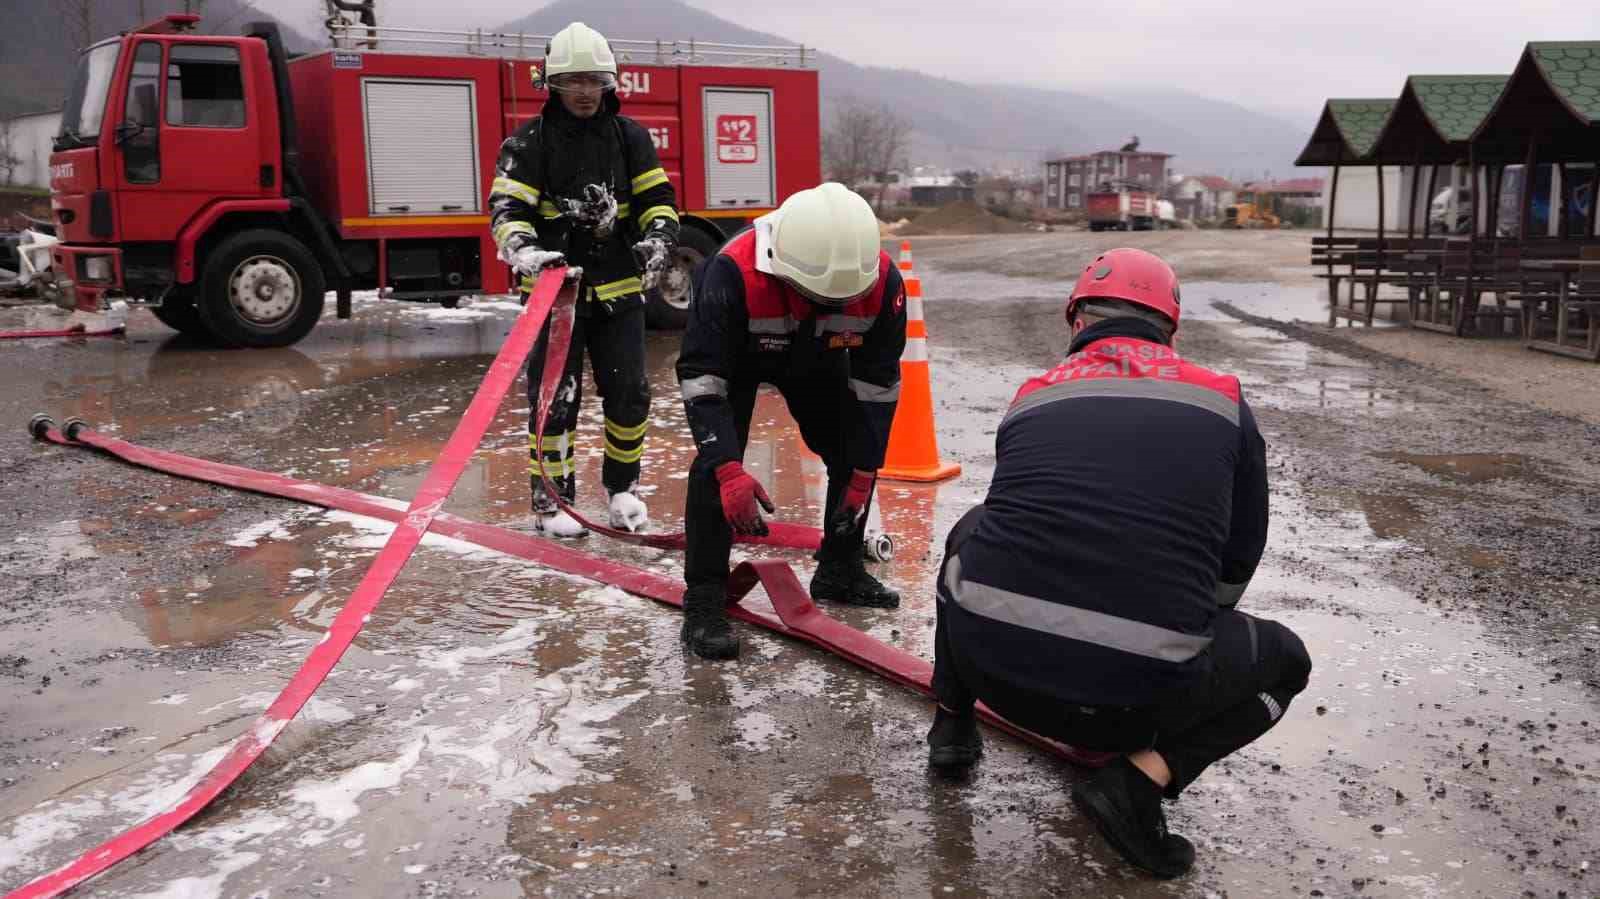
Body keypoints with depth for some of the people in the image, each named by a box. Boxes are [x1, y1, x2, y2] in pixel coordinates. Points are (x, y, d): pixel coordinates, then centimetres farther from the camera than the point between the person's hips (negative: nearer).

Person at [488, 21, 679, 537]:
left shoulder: (630, 136, 6)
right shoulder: (530, 142, -3)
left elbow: (657, 198, 5)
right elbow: (507, 208, -9)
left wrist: (658, 237, -17)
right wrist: (524, 251, -30)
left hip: (618, 292, 3)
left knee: (629, 394, 5)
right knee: (554, 400, 0)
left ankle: (622, 485, 26)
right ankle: (551, 500, 12)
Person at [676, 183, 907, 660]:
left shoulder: (882, 281, -32)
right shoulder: (732, 274, -44)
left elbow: (877, 381, -18)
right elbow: (700, 373, -37)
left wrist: (862, 472, -16)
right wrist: (730, 470, -45)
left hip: (816, 356, 4)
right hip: (733, 354, -4)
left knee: (854, 454, 3)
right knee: (714, 465, -19)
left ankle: (840, 571, 24)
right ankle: (703, 600, -9)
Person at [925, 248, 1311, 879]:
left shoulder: (1032, 399, 15)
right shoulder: (1222, 403, 9)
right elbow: (1236, 566, 17)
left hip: (991, 664, 3)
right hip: (1136, 697, -3)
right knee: (1285, 659, 26)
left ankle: (952, 723, 35)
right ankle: (1141, 777, 6)